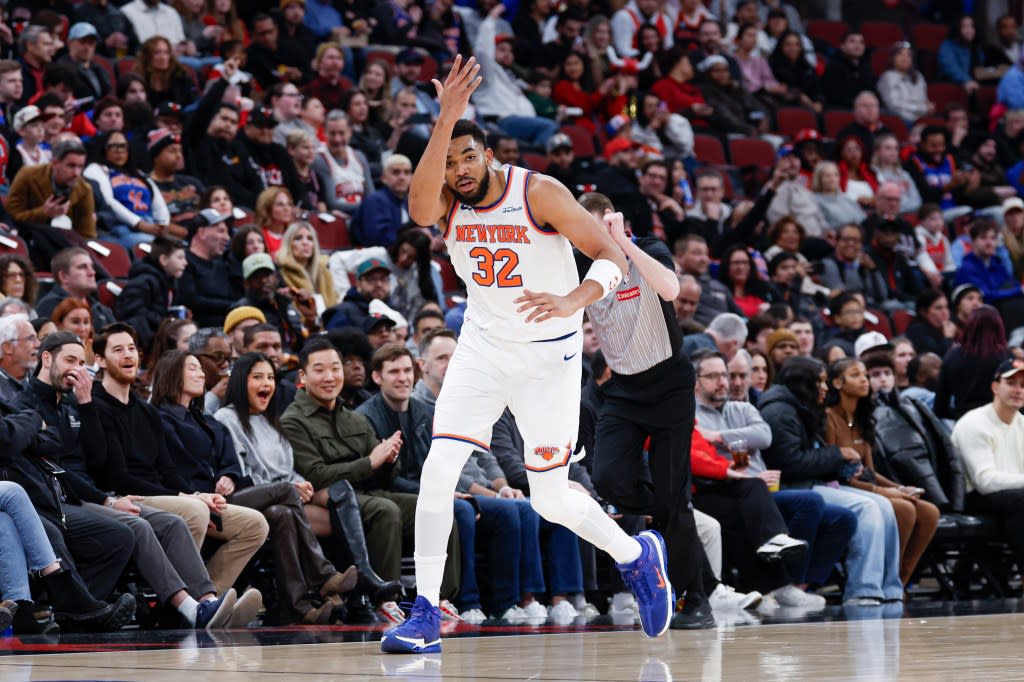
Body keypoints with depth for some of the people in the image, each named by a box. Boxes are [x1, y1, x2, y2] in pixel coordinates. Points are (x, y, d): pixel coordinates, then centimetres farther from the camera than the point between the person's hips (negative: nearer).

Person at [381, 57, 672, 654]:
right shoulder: (446, 202, -9)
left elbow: (613, 256, -17)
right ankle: (425, 616, -7)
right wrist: (447, 118, -46)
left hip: (548, 356, -3)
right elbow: (419, 207, -35)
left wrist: (573, 300, -38)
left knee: (552, 501, 2)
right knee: (438, 471, -13)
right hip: (483, 348, 3)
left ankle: (638, 555, 31)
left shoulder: (540, 193, -17)